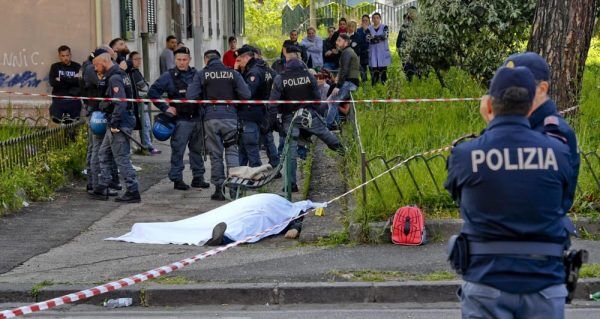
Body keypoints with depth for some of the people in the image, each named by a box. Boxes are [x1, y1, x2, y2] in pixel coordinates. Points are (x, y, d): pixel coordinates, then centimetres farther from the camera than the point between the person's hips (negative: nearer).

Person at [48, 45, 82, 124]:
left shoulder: (77, 67, 7)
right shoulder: (55, 67, 11)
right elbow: (52, 82, -6)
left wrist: (62, 79, -11)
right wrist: (72, 80, -11)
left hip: (74, 100, -1)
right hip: (58, 100, 1)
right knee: (56, 120, -8)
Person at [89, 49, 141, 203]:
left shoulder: (114, 79, -18)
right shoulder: (119, 74, 13)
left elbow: (121, 103, -27)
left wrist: (114, 124, -21)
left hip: (119, 125, -11)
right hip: (117, 123, 11)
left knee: (122, 158, -5)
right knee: (103, 154, 18)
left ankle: (133, 192, -1)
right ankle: (102, 189, 23)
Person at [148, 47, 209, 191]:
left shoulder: (196, 74, 10)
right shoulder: (169, 76, -3)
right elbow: (152, 92, -4)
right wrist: (165, 108, -8)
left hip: (197, 118, 5)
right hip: (180, 119, -5)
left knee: (197, 149, 11)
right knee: (178, 150, -5)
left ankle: (198, 177, 20)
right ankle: (177, 179, 1)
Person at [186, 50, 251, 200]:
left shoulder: (201, 74, 2)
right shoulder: (233, 73, 5)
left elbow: (190, 96, -6)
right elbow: (246, 95, -1)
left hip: (211, 117, 0)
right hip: (230, 116, 1)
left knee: (215, 154, 6)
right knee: (232, 150, 7)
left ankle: (219, 188, 6)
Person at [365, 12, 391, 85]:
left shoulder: (384, 27, 6)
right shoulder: (369, 29, 9)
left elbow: (385, 35, -13)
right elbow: (368, 39, -7)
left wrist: (374, 37, -13)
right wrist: (379, 38, -16)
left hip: (383, 52, 0)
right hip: (373, 52, 0)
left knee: (383, 70, -1)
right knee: (374, 70, -5)